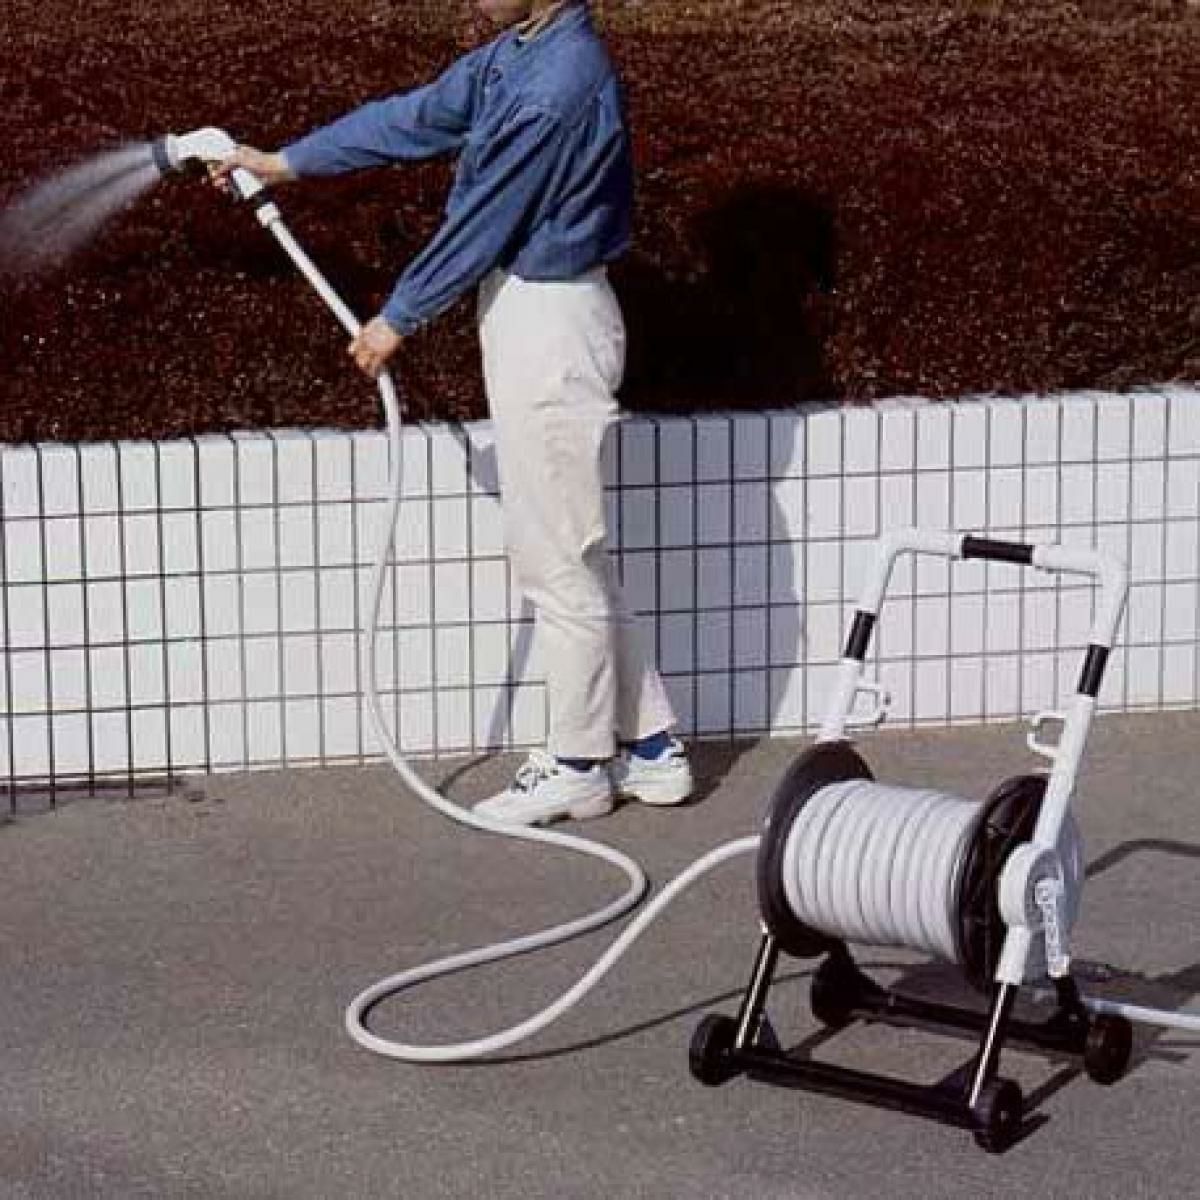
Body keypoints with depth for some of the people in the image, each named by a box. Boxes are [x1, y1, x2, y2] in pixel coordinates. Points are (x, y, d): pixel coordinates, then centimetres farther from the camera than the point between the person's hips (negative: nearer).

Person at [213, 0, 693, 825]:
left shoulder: (559, 84, -24)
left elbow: (483, 222, -17)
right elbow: (420, 116, 18)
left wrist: (399, 320, -6)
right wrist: (287, 162, 23)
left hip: (550, 323, -10)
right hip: (522, 306, 10)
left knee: (557, 557, 1)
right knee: (571, 554, 16)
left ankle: (579, 768, 14)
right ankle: (649, 747, 24)